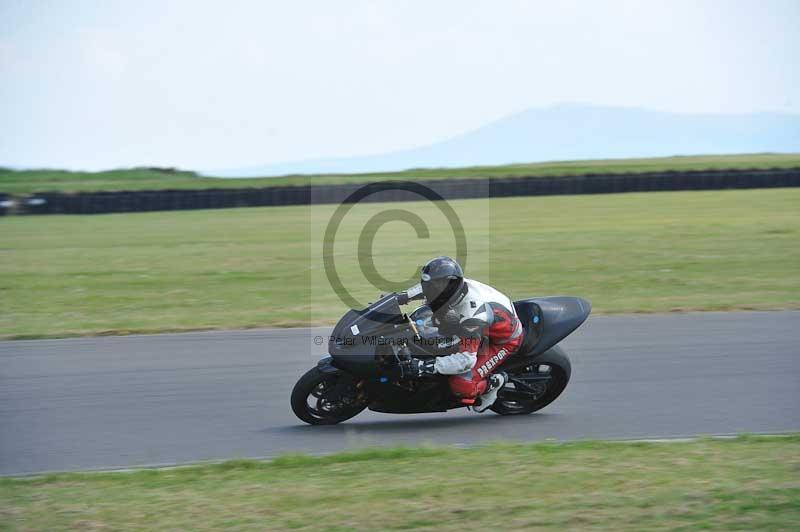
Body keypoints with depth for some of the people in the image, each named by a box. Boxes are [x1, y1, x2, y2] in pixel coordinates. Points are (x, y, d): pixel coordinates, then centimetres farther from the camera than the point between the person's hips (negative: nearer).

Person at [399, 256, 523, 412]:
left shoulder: (472, 314, -40)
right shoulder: (454, 285, -17)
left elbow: (466, 359, -42)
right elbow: (429, 287, 9)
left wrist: (426, 366, -47)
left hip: (504, 341, -9)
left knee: (462, 385, -24)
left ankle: (493, 382, 7)